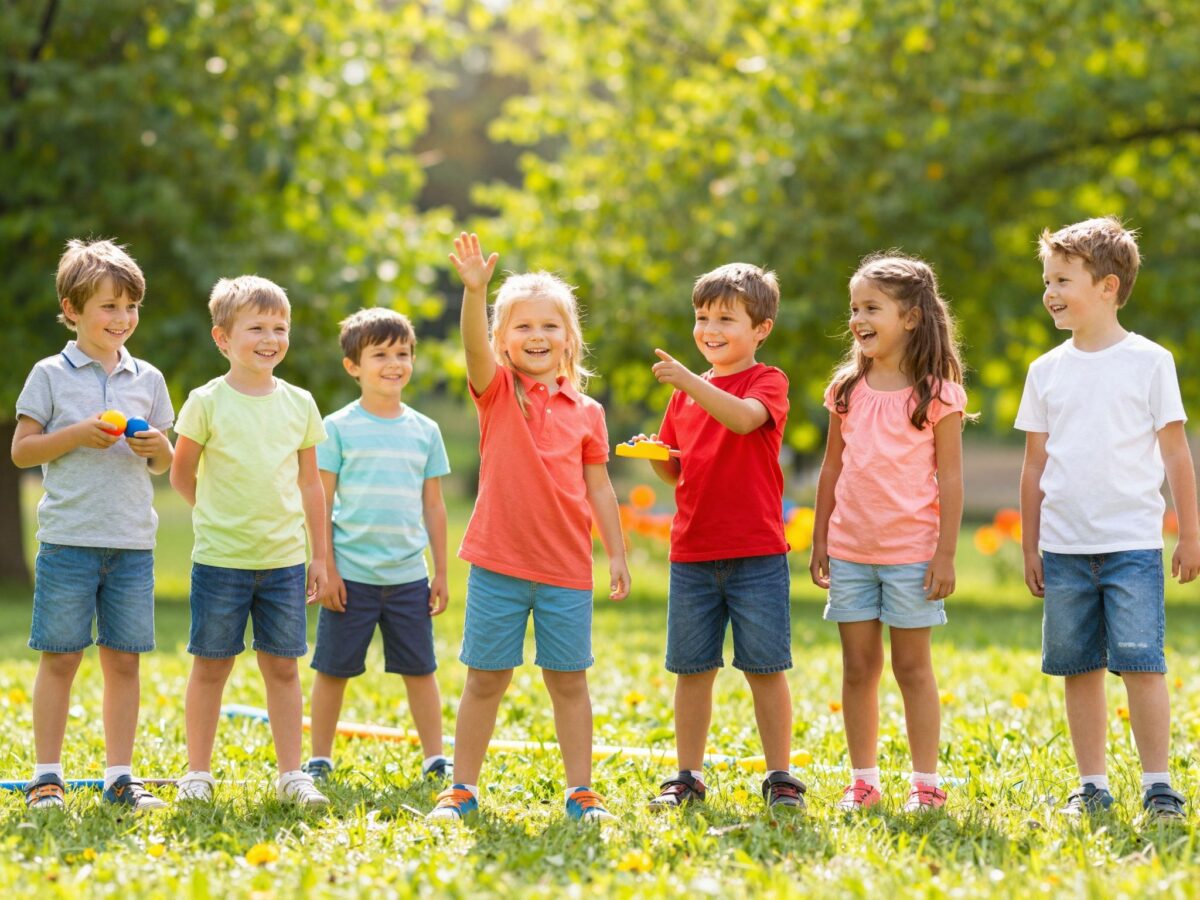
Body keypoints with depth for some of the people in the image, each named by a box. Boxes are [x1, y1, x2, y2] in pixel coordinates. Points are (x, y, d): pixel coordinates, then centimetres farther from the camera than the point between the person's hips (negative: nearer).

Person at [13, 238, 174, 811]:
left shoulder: (147, 379, 11)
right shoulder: (51, 375, 1)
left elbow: (163, 464, 17)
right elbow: (21, 451, -1)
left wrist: (157, 447, -6)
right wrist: (78, 434, -14)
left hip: (133, 543, 3)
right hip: (68, 541, -3)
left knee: (124, 660, 4)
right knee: (59, 657, -1)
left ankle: (119, 776, 11)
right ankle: (46, 775, 6)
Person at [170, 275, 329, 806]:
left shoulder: (299, 404, 6)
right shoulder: (207, 403, -5)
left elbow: (310, 484, 11)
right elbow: (181, 475, 5)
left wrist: (320, 556, 11)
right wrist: (222, 513, 6)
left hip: (285, 559, 3)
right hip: (220, 558, -3)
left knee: (283, 666, 5)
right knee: (211, 665, 3)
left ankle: (291, 773, 11)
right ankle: (198, 772, 13)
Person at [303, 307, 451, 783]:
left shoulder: (424, 431, 7)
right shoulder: (339, 428, -2)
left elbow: (433, 506, 12)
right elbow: (321, 503, -2)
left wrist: (441, 573, 10)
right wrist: (326, 569, -7)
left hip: (409, 577, 2)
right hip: (351, 575, -2)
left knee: (420, 668, 6)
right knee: (334, 669, 4)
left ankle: (435, 758, 15)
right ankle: (320, 759, 16)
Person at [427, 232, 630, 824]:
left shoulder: (586, 413, 6)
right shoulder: (497, 392, 1)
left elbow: (598, 488, 10)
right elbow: (474, 347, -19)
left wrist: (617, 554, 6)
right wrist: (473, 291, -37)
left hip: (567, 570, 1)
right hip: (498, 563, -1)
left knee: (569, 681, 6)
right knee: (485, 679, 4)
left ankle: (581, 791, 14)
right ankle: (462, 788, 13)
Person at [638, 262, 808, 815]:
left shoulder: (767, 382, -3)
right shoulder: (688, 393, 13)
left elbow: (744, 417, -26)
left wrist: (688, 381, -35)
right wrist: (654, 453, -4)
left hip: (756, 552, -5)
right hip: (692, 553, 5)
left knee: (765, 669, -1)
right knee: (692, 668, 8)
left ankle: (780, 778, 8)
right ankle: (688, 777, 16)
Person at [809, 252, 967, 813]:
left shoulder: (937, 393, -6)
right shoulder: (848, 389, 7)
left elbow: (950, 479, -6)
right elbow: (832, 469, 12)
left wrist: (946, 554, -10)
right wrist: (819, 541, 10)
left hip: (912, 551, -4)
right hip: (850, 550, 4)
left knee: (912, 666, 1)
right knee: (858, 668, 7)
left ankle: (926, 783, 8)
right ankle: (863, 781, 14)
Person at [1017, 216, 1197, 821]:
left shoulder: (1149, 362, -1)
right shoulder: (1047, 370, 9)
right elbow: (1035, 464, 13)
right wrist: (1029, 547, 12)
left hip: (1132, 544, -4)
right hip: (1064, 547, 4)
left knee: (1141, 663, -9)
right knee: (1078, 668, 6)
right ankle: (1092, 786, 15)